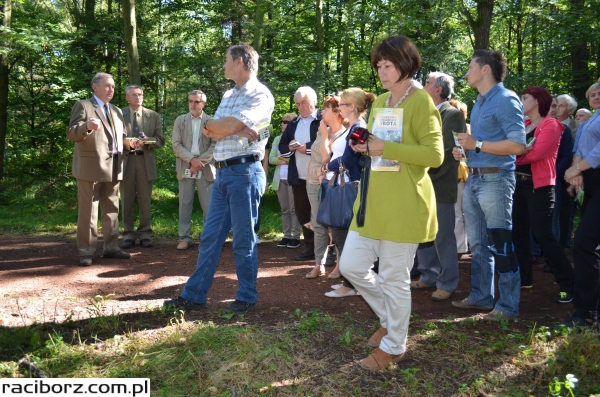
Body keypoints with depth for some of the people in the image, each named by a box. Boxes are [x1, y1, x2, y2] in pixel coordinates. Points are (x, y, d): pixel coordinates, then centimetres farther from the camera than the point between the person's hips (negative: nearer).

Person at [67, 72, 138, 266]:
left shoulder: (117, 111, 20)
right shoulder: (83, 106, -2)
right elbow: (71, 134, -12)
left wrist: (129, 142, 6)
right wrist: (87, 126, -31)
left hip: (113, 168, 7)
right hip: (91, 166, -7)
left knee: (112, 210, 11)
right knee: (88, 211, -3)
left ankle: (111, 247, 19)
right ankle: (86, 251, 3)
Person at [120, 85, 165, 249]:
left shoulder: (153, 116, 10)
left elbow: (160, 140, 7)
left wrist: (148, 140, -13)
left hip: (145, 161, 1)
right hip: (125, 160, -1)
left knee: (145, 201, 3)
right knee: (127, 200, 3)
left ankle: (145, 234, 11)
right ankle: (128, 235, 11)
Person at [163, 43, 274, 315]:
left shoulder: (260, 94, -7)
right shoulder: (229, 95, 19)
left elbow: (230, 125, -19)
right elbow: (209, 130, 7)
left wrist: (218, 126, 2)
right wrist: (235, 128, -10)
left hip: (245, 172, -8)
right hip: (222, 172, 8)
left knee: (244, 239, 1)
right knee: (209, 237, 9)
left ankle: (246, 298, 14)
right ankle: (194, 295, 16)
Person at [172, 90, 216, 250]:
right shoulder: (180, 121, 9)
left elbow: (215, 145, -2)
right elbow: (176, 145, 1)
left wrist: (201, 161, -13)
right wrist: (192, 160, -13)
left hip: (206, 169, -1)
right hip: (185, 168, 2)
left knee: (208, 205, 0)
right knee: (185, 204, 3)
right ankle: (185, 237, 8)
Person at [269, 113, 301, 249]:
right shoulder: (277, 139, 13)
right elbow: (271, 158, 7)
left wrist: (286, 160, -13)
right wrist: (279, 160, -10)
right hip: (280, 179, 6)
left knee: (293, 209, -3)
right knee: (284, 209, 9)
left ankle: (296, 236, 1)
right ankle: (286, 235, 14)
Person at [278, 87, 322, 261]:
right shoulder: (293, 124, 16)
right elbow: (282, 147, 15)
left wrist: (307, 148, -19)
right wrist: (291, 147, -6)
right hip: (298, 177, 7)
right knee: (302, 212, 11)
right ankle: (310, 247, 22)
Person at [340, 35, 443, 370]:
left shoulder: (421, 102, -9)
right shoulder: (379, 101, 15)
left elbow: (435, 155, -17)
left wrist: (386, 148, -21)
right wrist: (366, 147, 4)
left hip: (404, 204, -8)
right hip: (373, 200, 8)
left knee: (395, 278, 2)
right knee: (351, 266, 8)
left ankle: (394, 346, 22)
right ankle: (391, 318, 31)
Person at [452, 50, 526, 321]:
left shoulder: (506, 100, -10)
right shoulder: (479, 103, 17)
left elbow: (518, 145, -18)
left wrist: (477, 145, -17)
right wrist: (465, 150, 7)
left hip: (495, 179, -9)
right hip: (473, 180, 9)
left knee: (500, 245, -3)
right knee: (478, 244, 13)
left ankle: (508, 306, 6)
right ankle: (480, 297, 24)